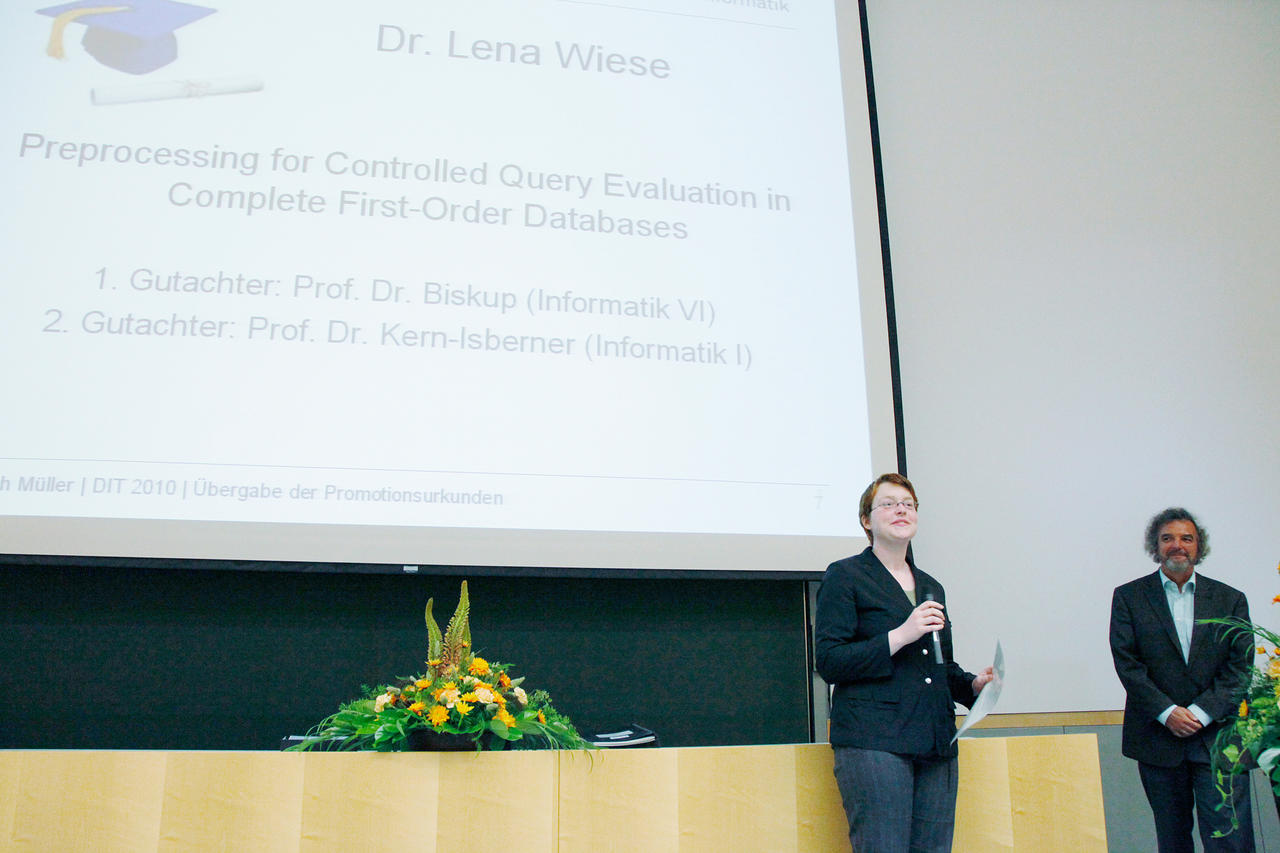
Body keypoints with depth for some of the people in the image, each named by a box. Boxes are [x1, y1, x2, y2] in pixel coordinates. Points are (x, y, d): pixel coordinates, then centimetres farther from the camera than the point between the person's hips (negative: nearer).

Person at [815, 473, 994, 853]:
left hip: (935, 743, 6)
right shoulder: (844, 575, 2)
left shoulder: (931, 587, 21)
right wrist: (899, 636, -15)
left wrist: (972, 683, 8)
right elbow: (829, 661, -7)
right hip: (873, 741, -6)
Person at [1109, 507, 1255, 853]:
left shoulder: (1230, 599, 8)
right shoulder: (1129, 597, 5)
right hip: (1158, 737, 0)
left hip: (1217, 736, 0)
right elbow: (1126, 662, -3)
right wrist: (1167, 712, -13)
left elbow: (1240, 666, 1)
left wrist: (1202, 712, -11)